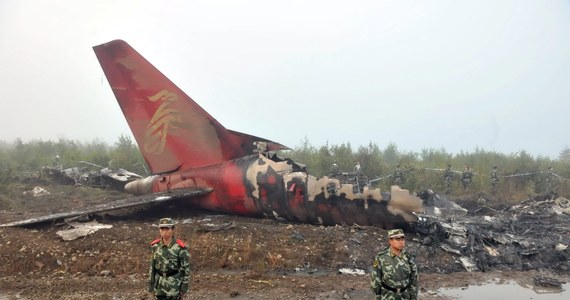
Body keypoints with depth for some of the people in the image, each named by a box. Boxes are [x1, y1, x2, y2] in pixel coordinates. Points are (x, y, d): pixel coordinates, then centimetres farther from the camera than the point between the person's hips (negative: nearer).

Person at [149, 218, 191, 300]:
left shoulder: (180, 247, -13)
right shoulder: (155, 246, 0)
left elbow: (186, 269, -8)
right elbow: (152, 266, 8)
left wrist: (184, 289, -9)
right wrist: (151, 285, 8)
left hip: (175, 286, -4)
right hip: (160, 287, 4)